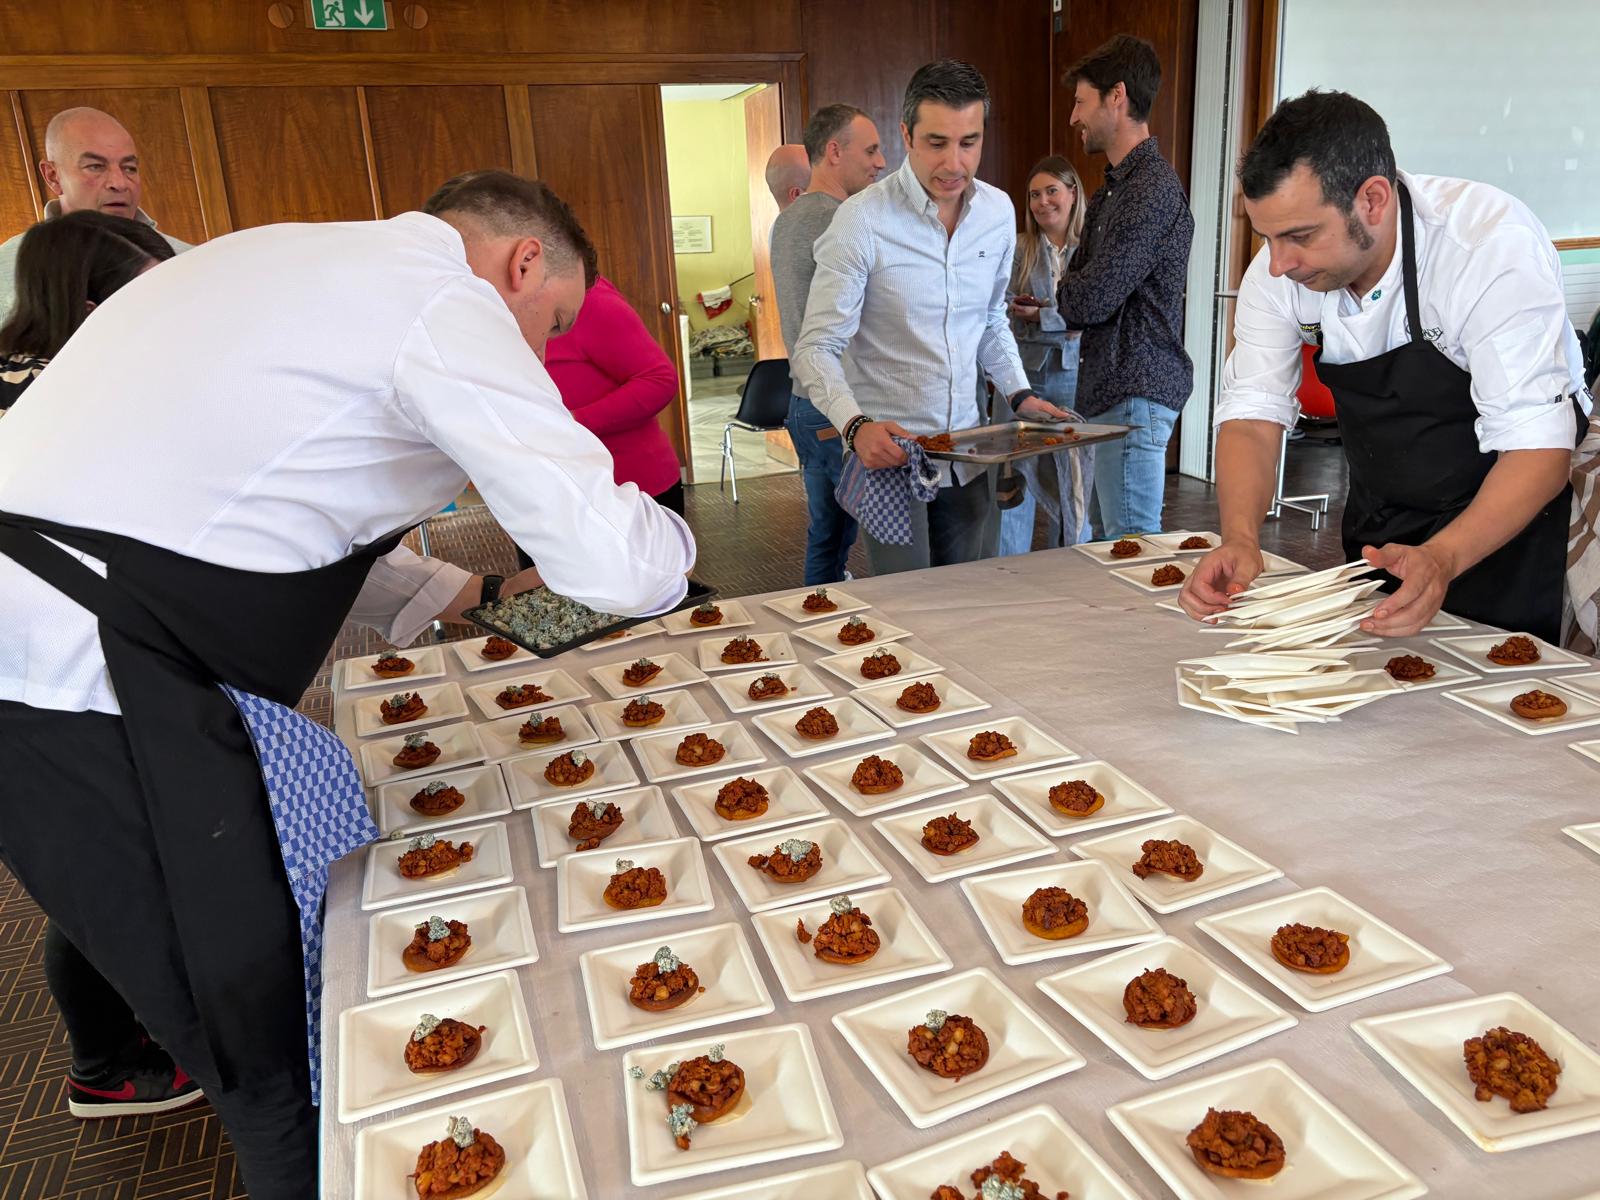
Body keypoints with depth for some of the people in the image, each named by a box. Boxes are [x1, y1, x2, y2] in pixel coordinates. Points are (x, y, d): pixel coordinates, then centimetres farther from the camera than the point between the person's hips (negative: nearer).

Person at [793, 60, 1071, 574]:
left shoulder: (998, 211, 4)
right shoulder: (862, 220, -15)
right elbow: (817, 349, -14)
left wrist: (1019, 393, 3)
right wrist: (856, 426, -31)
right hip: (887, 453, -5)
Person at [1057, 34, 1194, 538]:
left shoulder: (1153, 191, -15)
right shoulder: (1114, 188, 18)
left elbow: (1092, 299, -20)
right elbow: (1078, 283, 18)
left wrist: (1064, 294, 2)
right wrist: (1075, 297, -4)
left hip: (1135, 396, -10)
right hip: (1110, 389, 10)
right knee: (1106, 539, 17)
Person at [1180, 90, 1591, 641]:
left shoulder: (1496, 243, -30)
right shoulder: (1279, 270, -16)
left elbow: (1536, 444, -33)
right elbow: (1253, 412, -16)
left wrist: (1443, 558, -50)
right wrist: (1240, 538, -34)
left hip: (1507, 522, -4)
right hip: (1379, 525, 5)